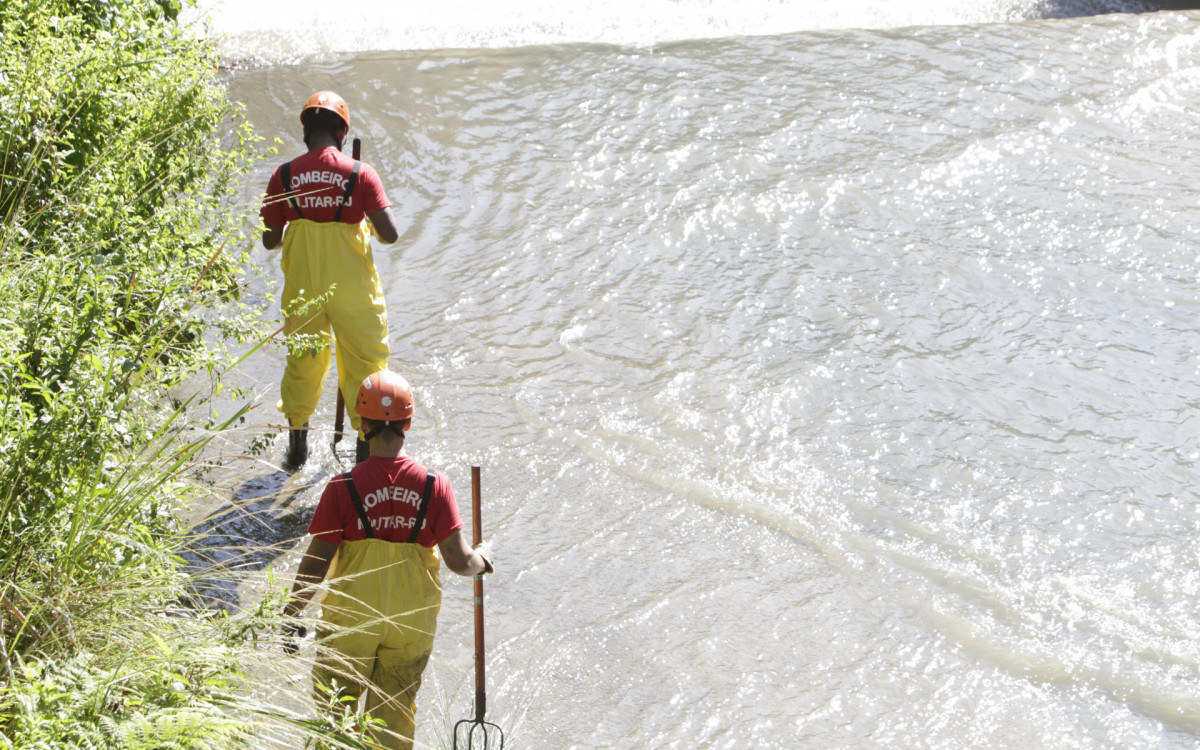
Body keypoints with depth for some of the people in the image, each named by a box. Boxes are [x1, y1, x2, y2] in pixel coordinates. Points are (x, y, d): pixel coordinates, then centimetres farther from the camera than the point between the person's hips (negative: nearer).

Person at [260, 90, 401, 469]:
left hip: (302, 288, 2)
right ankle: (367, 448, 16)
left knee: (301, 362, 20)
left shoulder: (284, 175, -6)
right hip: (353, 289, -2)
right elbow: (390, 234, -14)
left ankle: (297, 445, 31)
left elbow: (269, 240, -1)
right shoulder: (360, 174, -11)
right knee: (364, 363, 12)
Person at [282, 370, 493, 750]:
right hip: (412, 621, 2)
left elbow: (315, 565, -13)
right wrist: (482, 562, 12)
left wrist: (291, 614, 2)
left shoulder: (344, 487, -18)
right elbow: (459, 560, -11)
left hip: (351, 619, -2)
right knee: (395, 712, 18)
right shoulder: (434, 486, -14)